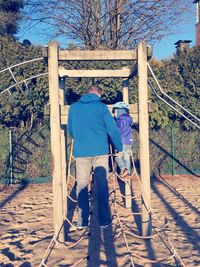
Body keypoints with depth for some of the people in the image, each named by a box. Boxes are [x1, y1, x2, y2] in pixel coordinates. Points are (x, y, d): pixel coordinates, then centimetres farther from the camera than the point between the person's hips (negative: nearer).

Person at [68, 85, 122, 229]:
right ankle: (104, 219, 9)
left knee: (82, 186, 8)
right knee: (102, 186, 6)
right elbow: (113, 129, -1)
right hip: (100, 151, -1)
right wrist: (120, 148, 11)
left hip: (81, 152, 2)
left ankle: (83, 220, 9)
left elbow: (70, 130, 17)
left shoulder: (74, 107, 8)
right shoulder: (102, 107, 1)